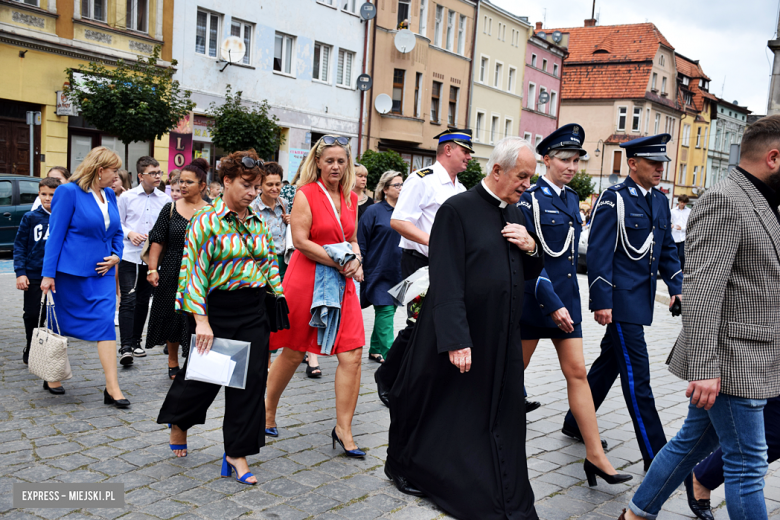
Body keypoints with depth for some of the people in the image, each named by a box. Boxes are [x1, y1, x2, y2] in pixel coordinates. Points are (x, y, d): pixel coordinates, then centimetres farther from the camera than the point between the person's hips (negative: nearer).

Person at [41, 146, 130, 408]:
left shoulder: (109, 195, 9)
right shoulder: (69, 192, -9)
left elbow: (117, 232, 20)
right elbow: (55, 234, -10)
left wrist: (116, 256, 2)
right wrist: (48, 274, -13)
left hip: (102, 271, 5)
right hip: (71, 270, -5)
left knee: (105, 323, -4)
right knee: (64, 324, 10)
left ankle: (112, 388, -5)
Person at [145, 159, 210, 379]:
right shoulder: (170, 209, 2)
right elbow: (157, 241, 1)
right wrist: (153, 269, -8)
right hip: (172, 274, 1)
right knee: (172, 318, 12)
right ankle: (173, 363, 30)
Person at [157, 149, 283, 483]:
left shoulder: (258, 222, 9)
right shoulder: (206, 220, -8)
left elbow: (270, 265, 16)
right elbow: (194, 271, -12)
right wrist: (201, 320, -18)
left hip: (253, 310, 5)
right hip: (217, 309, -5)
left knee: (251, 379, 1)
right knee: (204, 375, 8)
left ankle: (237, 454, 12)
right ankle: (179, 421, 41)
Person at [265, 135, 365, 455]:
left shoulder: (351, 198, 12)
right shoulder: (305, 194, -6)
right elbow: (301, 241, -14)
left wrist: (356, 259, -1)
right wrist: (339, 262, -16)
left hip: (342, 283, 5)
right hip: (306, 279, -5)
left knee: (352, 354, -4)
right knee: (293, 353, 8)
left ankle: (343, 429, 7)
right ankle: (268, 411, 32)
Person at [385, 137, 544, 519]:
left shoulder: (516, 214, 10)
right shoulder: (457, 210, -13)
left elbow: (530, 273, 18)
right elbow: (446, 283, -18)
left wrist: (531, 248, -4)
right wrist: (456, 340, -23)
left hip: (502, 339, 6)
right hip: (460, 337, -6)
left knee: (501, 422, 11)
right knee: (442, 415, 11)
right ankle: (403, 467, 36)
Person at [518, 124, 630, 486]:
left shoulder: (571, 198, 11)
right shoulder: (530, 199, -12)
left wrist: (564, 301, 13)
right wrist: (552, 303, -20)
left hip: (566, 297, 7)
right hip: (535, 298, -7)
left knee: (577, 373, 6)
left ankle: (595, 456, 10)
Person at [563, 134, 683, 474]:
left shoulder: (660, 201, 13)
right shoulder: (613, 199, -11)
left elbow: (667, 249, 19)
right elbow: (599, 252, -15)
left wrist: (676, 286, 6)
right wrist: (601, 301, -19)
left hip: (642, 299, 8)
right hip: (621, 299, -8)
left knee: (610, 361, 16)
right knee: (636, 374, -5)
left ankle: (575, 423, 31)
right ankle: (655, 455, 2)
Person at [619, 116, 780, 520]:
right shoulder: (722, 202, -17)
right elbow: (701, 292, -24)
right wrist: (704, 369, -26)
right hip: (729, 362, -10)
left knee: (692, 441, 18)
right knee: (747, 464, 1)